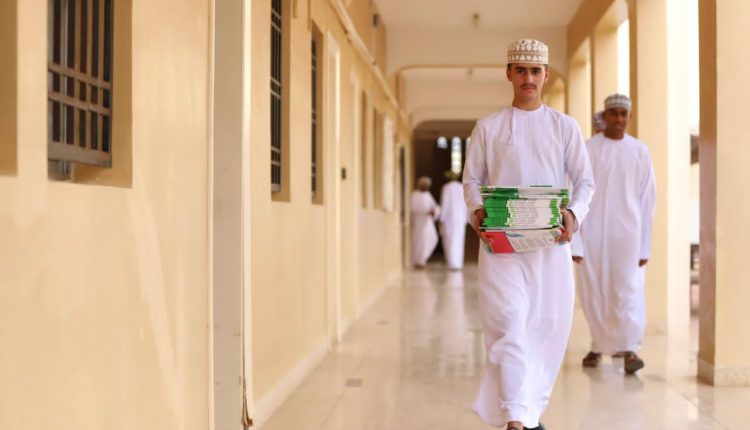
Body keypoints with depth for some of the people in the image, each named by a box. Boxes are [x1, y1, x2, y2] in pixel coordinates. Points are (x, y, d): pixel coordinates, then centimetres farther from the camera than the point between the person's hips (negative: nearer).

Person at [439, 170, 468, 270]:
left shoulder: (446, 188, -7)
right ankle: (459, 263, 15)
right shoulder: (462, 187, 3)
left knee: (449, 241, 0)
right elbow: (466, 204, 5)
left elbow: (444, 204, -9)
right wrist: (466, 218, 13)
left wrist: (442, 219, -5)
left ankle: (452, 263, -6)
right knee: (459, 241, 12)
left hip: (449, 217, -4)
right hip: (460, 217, 4)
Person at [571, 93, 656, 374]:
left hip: (627, 233, 0)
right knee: (594, 295, 6)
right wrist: (574, 241, -8)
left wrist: (645, 244, 1)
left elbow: (647, 199, 4)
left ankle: (629, 349, -6)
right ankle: (598, 346, 22)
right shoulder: (586, 150, -1)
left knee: (628, 290, -8)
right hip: (592, 234, 0)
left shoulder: (639, 152, 3)